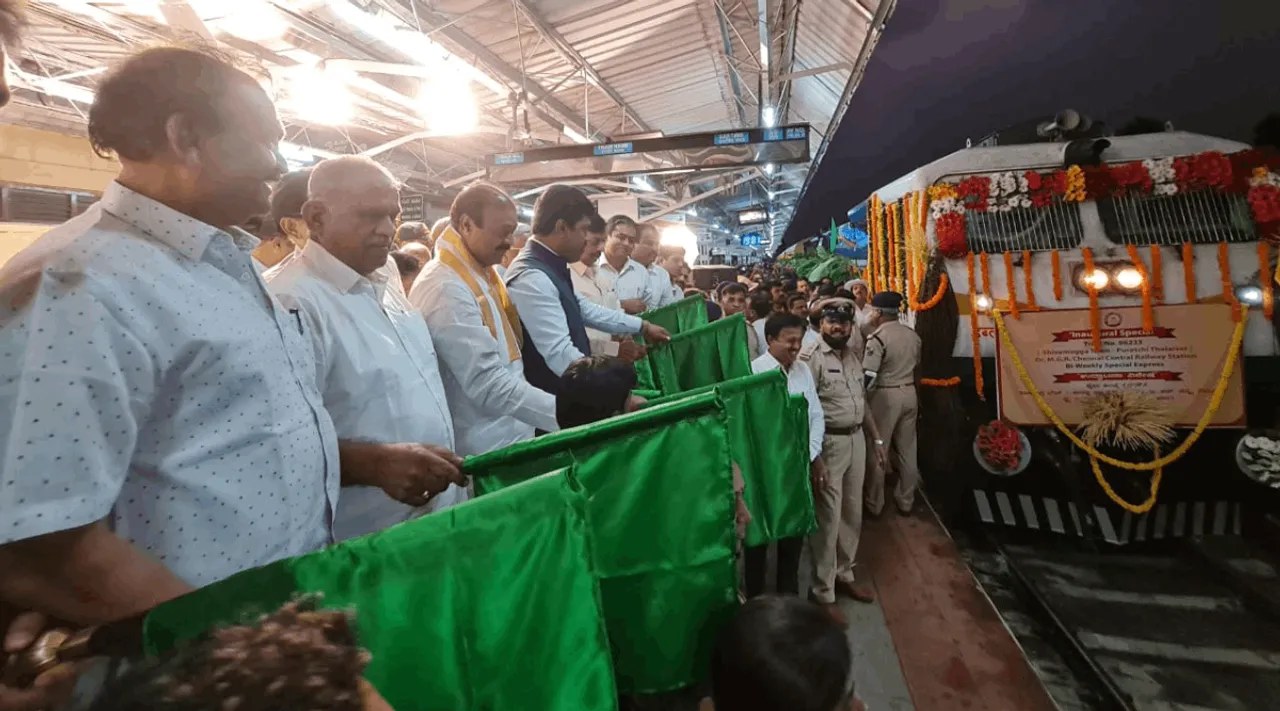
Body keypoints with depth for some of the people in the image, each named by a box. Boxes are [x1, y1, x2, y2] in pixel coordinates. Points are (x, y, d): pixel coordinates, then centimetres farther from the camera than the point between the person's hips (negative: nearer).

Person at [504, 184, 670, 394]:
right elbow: (561, 355, -31)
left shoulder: (550, 268, 7)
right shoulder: (531, 278, -23)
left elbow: (586, 310, 20)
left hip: (566, 394, 9)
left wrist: (642, 326, 25)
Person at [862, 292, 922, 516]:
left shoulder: (878, 337, -17)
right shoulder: (912, 335, 6)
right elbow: (916, 365, 18)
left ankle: (874, 504, 13)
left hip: (886, 395, -7)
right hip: (909, 392, 7)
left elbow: (868, 375, -20)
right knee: (907, 449, 14)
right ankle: (905, 501, 26)